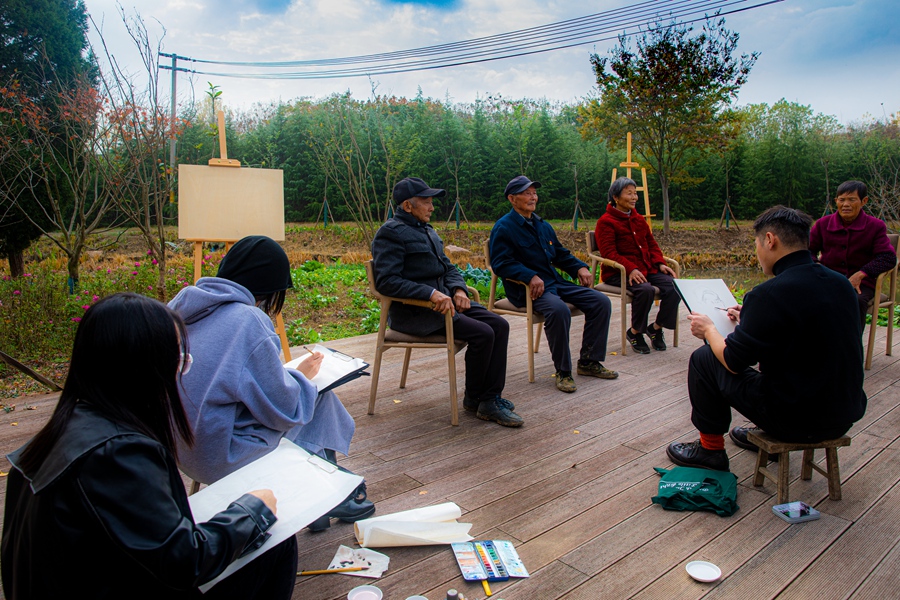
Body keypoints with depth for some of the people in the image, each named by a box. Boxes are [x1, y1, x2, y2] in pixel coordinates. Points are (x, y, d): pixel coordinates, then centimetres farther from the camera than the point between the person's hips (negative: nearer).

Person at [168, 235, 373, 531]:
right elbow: (283, 409, -16)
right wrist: (302, 375, 3)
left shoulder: (181, 306, 0)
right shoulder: (247, 320, -22)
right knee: (319, 397, 6)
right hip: (223, 458, -8)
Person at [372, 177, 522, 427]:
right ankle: (473, 399, 0)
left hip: (442, 300, 9)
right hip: (413, 311, -9)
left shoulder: (427, 230, 19)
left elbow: (447, 267, 22)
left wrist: (458, 289, -1)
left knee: (499, 325, -7)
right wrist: (431, 293, -28)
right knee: (482, 333, -22)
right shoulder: (391, 233, -10)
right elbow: (387, 281, -20)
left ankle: (490, 400, -4)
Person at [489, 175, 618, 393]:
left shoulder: (543, 226, 20)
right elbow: (500, 262, -17)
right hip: (527, 289, -8)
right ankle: (563, 372, -19)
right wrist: (530, 276, -29)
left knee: (601, 302, -3)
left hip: (555, 282, 8)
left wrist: (580, 267, 8)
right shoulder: (503, 228, -6)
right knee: (558, 309, -37)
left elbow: (561, 254, 27)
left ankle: (589, 362, 7)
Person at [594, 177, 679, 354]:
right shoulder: (606, 222, -4)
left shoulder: (639, 220, 21)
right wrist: (631, 269, -28)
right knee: (645, 289, -35)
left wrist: (660, 264, 1)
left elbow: (652, 244, 21)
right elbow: (609, 253, -14)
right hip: (619, 273, -7)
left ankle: (656, 328, 2)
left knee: (674, 287, -19)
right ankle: (635, 332, -11)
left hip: (647, 268, 7)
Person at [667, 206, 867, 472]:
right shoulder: (841, 283, 1)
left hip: (797, 420, -8)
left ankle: (710, 448, 20)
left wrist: (709, 329, 6)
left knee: (703, 359, 5)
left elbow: (732, 362, -13)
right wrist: (749, 320, 24)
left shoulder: (770, 294, -23)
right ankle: (765, 437, 40)